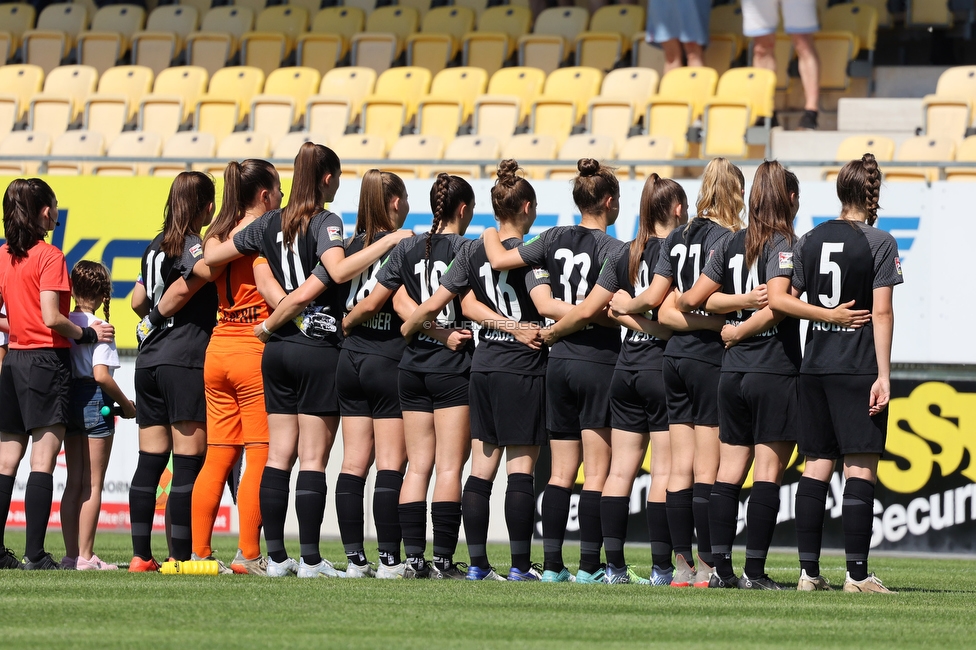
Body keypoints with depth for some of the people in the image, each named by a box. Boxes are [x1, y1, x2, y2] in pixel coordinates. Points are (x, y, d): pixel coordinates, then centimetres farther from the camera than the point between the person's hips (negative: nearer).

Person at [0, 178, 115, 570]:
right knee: (43, 460, -7)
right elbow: (50, 318, -17)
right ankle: (35, 555, -11)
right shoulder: (48, 257, -10)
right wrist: (87, 335, -4)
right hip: (47, 361, -7)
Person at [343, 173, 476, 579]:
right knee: (449, 466, -5)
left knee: (417, 465, 7)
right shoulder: (466, 249, -7)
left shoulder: (408, 249, 7)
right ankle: (443, 560, -8)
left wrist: (344, 324, 24)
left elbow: (371, 303, 8)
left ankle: (414, 557, 2)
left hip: (412, 364, 5)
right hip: (453, 367, -5)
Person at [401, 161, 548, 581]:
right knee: (520, 468, -4)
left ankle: (477, 563, 7)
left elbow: (433, 305, 7)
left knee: (481, 468, 8)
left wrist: (405, 330, 23)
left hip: (483, 367, 6)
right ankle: (520, 566, -5)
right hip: (523, 370, -6)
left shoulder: (475, 253, 7)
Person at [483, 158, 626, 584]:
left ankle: (552, 565, 6)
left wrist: (491, 236, 27)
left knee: (561, 471, 9)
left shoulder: (556, 239, 5)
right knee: (596, 472, -2)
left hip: (560, 361, 6)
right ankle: (589, 567, -4)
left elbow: (500, 260, 8)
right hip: (600, 361, -6)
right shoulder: (612, 249, -10)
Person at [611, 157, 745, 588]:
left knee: (680, 467, 6)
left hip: (675, 355, 7)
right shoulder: (726, 238, -10)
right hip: (710, 358, -7)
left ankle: (682, 564, 6)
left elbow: (655, 297, 10)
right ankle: (706, 567, -5)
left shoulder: (679, 237, 10)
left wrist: (627, 305, 27)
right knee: (708, 468, -5)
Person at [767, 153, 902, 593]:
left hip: (814, 365, 5)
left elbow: (777, 298, 3)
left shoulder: (810, 241, 8)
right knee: (860, 468, -4)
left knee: (816, 465, 7)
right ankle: (857, 573, -8)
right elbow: (881, 312, -10)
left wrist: (827, 314, 8)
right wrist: (883, 375, -11)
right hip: (859, 368, -5)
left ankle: (808, 570, 5)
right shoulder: (879, 244, -6)